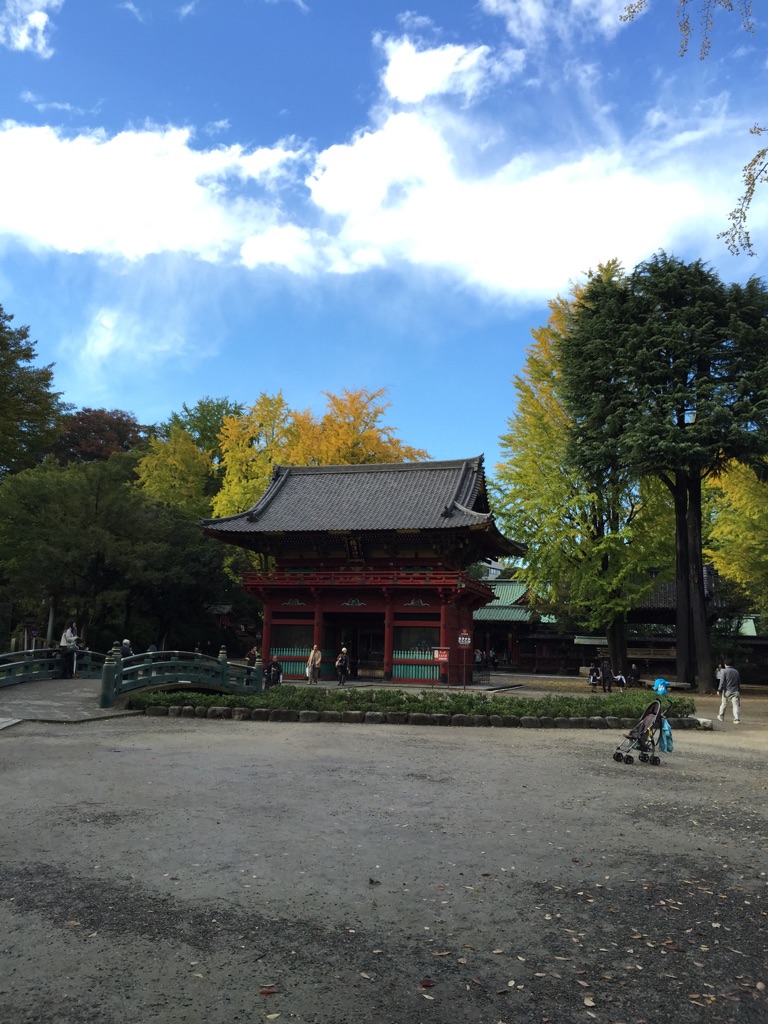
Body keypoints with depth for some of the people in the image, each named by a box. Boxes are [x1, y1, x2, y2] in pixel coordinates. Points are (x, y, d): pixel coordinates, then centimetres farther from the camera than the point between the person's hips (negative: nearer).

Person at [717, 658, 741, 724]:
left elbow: (722, 682, -13)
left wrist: (719, 690, -7)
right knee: (736, 705, -4)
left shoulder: (724, 671, -7)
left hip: (727, 691, -2)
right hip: (735, 691, 2)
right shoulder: (736, 671, 8)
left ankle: (720, 717, 30)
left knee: (723, 704, 13)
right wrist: (739, 691, 25)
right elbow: (739, 682, 16)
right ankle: (737, 719, -18)